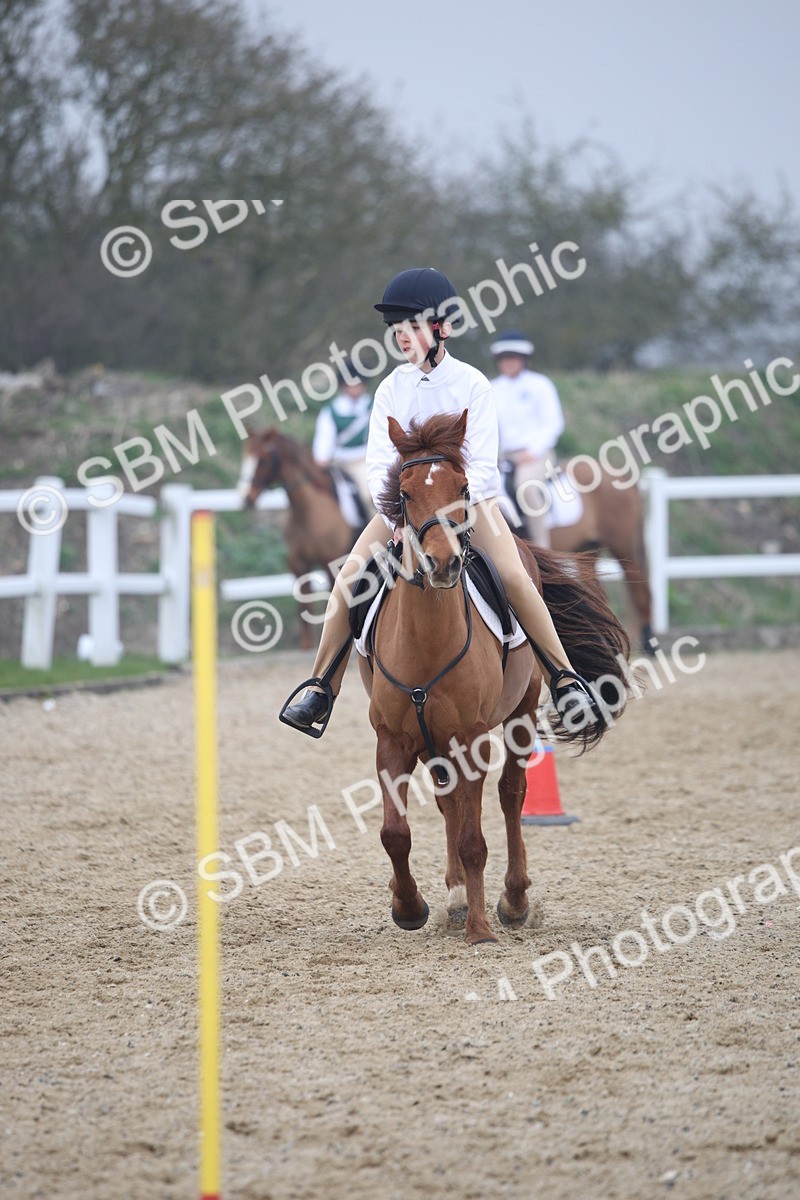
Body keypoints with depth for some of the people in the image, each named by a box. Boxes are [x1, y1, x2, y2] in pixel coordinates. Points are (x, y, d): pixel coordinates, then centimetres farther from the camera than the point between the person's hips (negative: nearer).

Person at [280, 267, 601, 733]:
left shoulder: (472, 385, -8)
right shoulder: (392, 388, 1)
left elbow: (483, 464, -13)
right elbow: (378, 462, -3)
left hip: (469, 498, -3)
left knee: (514, 575, -25)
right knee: (348, 579, -13)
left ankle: (564, 677, -16)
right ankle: (321, 690, -6)